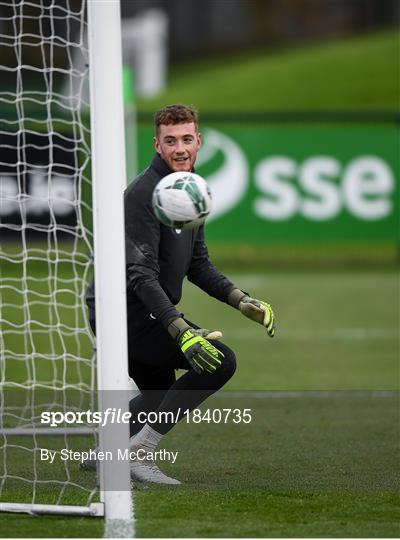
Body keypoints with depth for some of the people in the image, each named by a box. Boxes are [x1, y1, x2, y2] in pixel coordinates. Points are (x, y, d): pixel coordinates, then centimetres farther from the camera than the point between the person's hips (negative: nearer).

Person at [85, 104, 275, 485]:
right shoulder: (143, 194, -21)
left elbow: (197, 264, 17)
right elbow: (140, 275, -27)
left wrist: (241, 300, 3)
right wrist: (181, 331, -36)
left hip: (145, 314, 10)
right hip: (127, 313, -10)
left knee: (159, 395, 28)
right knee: (219, 360, -20)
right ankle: (140, 452, -15)